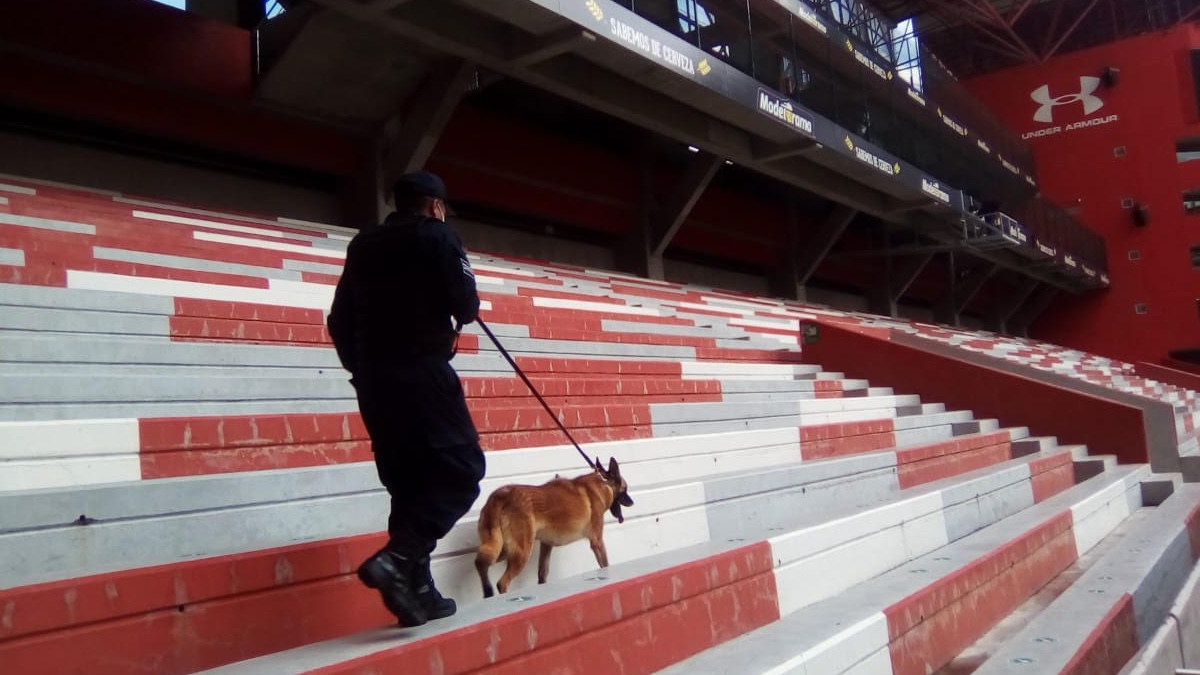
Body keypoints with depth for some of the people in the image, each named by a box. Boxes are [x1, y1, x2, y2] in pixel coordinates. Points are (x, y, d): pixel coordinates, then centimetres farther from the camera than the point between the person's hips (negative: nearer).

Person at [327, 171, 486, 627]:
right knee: (461, 471, -3)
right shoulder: (437, 237, -1)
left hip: (370, 380, 7)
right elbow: (466, 307, -8)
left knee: (407, 483, 12)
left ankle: (417, 590, 11)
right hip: (422, 373, -7)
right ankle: (397, 559, -20)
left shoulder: (363, 244, 17)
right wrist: (450, 316, 14)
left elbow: (339, 320, 16)